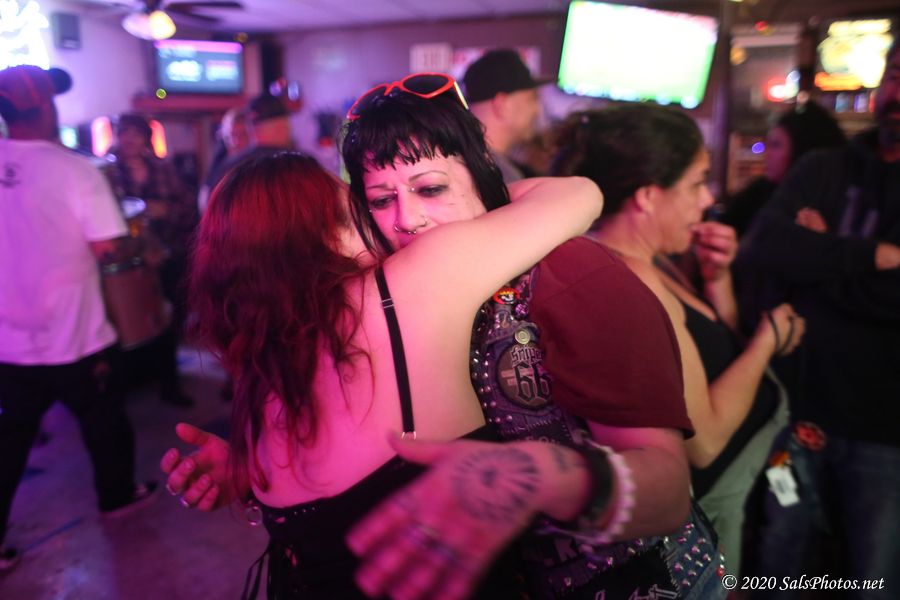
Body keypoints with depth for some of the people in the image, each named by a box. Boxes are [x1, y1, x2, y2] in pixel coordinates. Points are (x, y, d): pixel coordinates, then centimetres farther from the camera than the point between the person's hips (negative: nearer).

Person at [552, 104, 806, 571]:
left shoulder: (645, 260, 1)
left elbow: (718, 354, 10)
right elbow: (702, 441, -29)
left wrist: (717, 277, -5)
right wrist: (770, 337, -16)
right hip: (705, 502, -9)